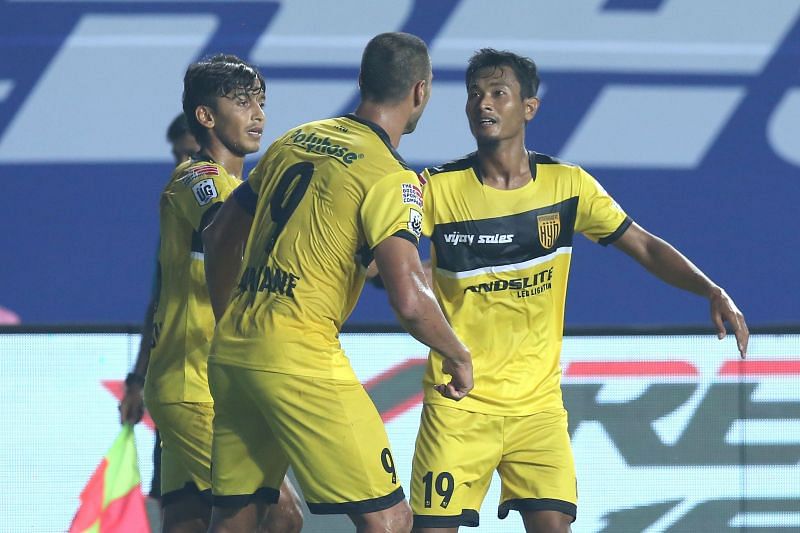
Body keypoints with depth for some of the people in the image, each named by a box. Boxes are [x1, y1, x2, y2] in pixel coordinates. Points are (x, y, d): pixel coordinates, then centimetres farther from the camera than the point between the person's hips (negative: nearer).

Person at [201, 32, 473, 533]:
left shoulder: (295, 141, 14)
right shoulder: (390, 178, -9)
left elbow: (220, 237, 22)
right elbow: (409, 299, -19)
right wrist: (458, 355, -2)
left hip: (231, 353, 8)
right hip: (300, 363, -8)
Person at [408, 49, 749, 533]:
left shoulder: (567, 185, 0)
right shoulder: (440, 188, -6)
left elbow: (644, 246, 5)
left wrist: (712, 292, -8)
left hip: (538, 403, 1)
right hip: (457, 403, -1)